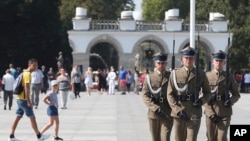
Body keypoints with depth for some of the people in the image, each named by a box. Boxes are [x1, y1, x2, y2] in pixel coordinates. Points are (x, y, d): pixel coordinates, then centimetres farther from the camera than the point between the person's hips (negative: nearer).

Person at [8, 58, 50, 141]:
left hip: (19, 98, 9)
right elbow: (26, 88, -21)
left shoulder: (24, 73, 16)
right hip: (24, 99, -9)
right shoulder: (28, 74, -15)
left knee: (17, 117, 8)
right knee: (32, 117, 0)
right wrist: (28, 101, -22)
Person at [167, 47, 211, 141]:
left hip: (194, 114, -1)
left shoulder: (201, 74, 5)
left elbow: (207, 93, 13)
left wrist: (201, 101, -9)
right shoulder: (175, 73, 4)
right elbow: (170, 94, 0)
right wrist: (178, 110, -11)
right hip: (179, 114, 1)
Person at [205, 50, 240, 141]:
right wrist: (211, 113, -10)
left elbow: (236, 95, 10)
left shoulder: (229, 77, 4)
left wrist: (231, 101, -13)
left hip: (225, 113, -1)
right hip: (210, 113, 1)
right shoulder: (207, 76, 3)